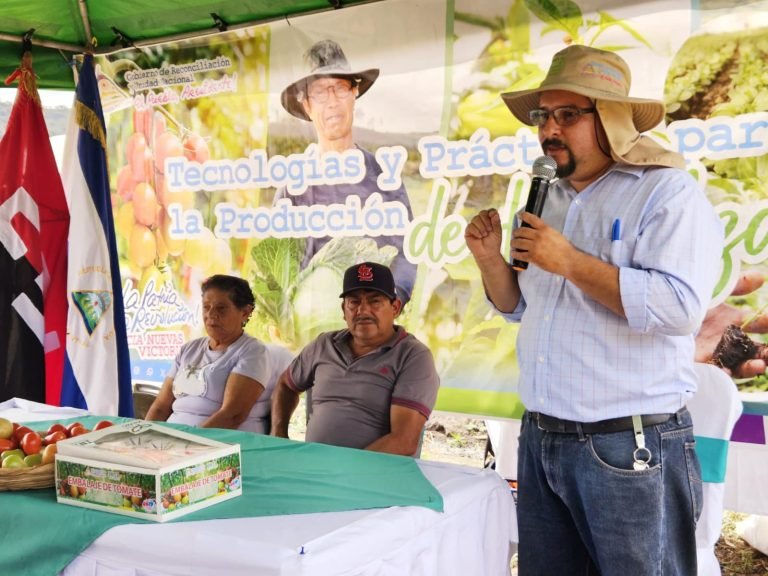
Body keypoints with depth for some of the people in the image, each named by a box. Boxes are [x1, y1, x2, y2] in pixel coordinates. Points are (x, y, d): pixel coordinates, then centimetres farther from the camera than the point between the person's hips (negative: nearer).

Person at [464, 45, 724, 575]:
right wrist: (491, 259, 1)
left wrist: (570, 261, -21)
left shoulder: (668, 193, -10)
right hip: (540, 440, 7)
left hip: (630, 447, -7)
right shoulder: (552, 199, 14)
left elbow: (680, 306, -23)